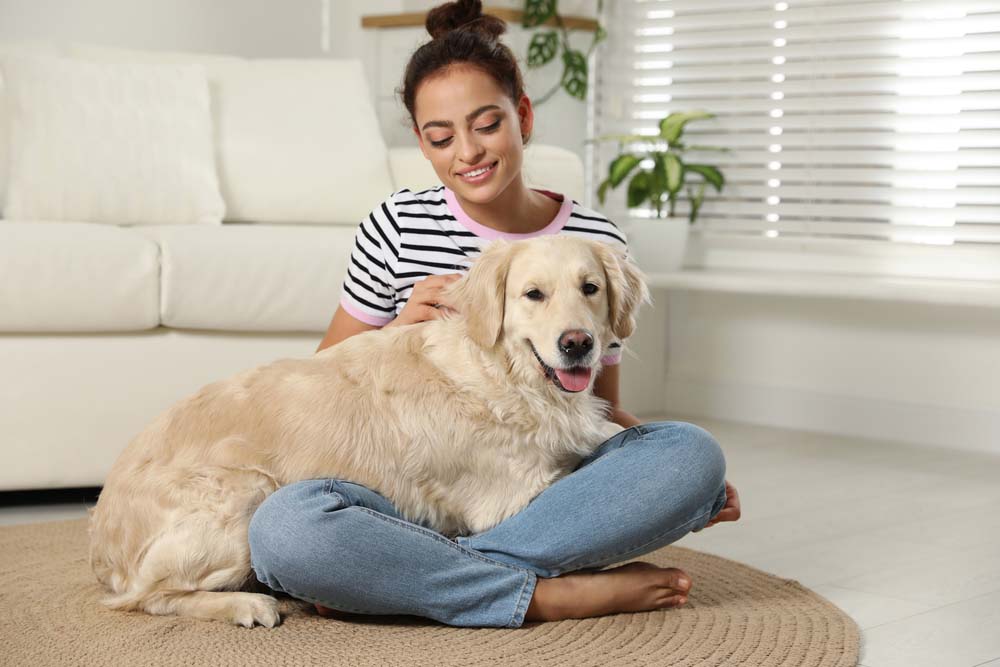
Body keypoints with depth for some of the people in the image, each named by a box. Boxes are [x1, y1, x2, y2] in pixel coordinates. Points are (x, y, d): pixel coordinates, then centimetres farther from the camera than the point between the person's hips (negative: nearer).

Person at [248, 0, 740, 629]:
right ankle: (553, 593, -26)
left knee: (695, 451, -26)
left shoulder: (595, 241, 4)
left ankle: (405, 574, -26)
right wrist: (402, 328, -11)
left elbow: (601, 406, 12)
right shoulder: (397, 227, 1)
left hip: (542, 492, 2)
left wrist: (689, 483, -7)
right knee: (281, 528, -32)